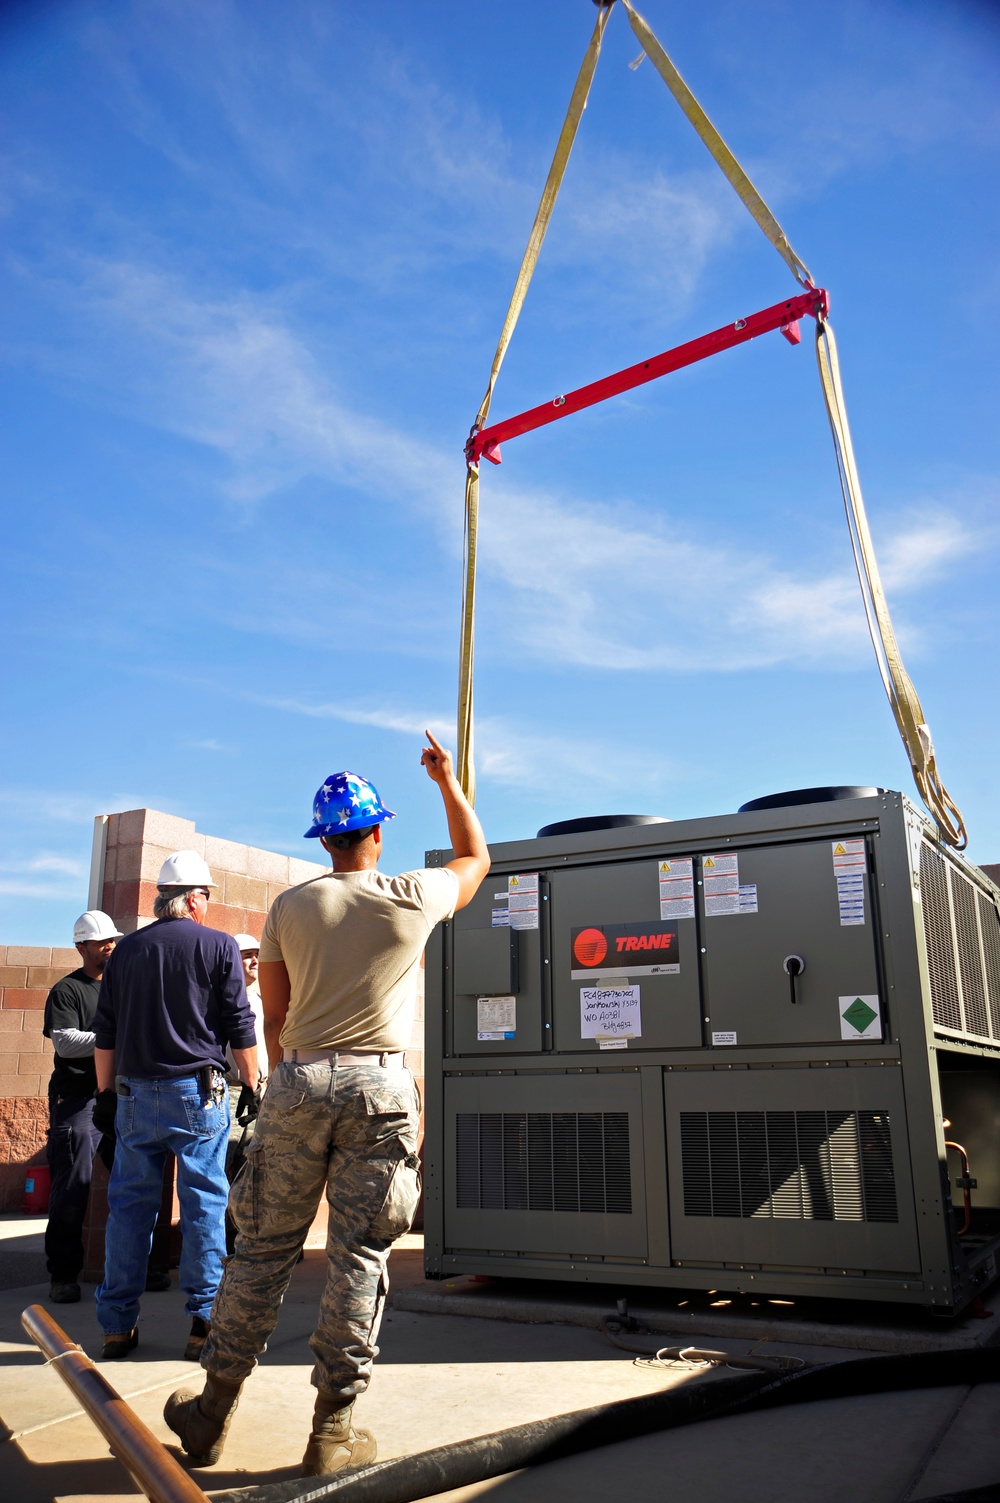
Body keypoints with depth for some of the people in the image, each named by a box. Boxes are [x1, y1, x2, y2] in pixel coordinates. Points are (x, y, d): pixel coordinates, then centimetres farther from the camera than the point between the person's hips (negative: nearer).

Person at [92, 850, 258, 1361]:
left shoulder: (127, 950, 8)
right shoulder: (219, 947, -4)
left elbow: (105, 1033, 11)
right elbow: (240, 1028, -4)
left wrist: (106, 1093, 19)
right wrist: (253, 1088, 5)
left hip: (135, 1094, 4)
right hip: (197, 1093, -4)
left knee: (129, 1205, 10)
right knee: (204, 1204, 3)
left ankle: (117, 1325, 16)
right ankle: (204, 1320, 6)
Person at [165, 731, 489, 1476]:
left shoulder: (290, 907, 4)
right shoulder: (413, 898, 0)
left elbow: (274, 1017, 10)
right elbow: (476, 857, 20)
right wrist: (448, 781, 30)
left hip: (299, 1081, 2)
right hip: (380, 1086, -2)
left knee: (265, 1247, 11)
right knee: (359, 1254, 5)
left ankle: (214, 1410, 23)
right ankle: (334, 1429, 12)